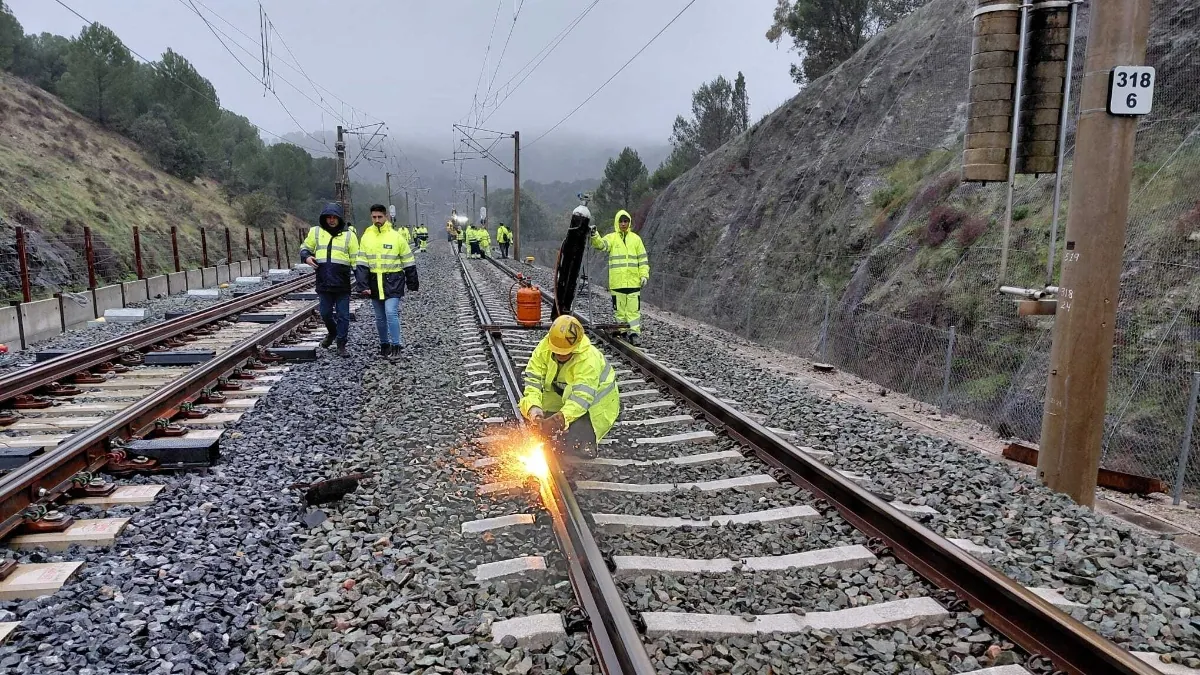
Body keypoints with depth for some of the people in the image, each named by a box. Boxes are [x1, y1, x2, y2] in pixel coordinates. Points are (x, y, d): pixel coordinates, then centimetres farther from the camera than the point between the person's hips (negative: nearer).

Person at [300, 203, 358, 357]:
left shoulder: (349, 234, 2)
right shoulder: (316, 232, 6)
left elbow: (356, 260, 4)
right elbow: (305, 247, 18)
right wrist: (306, 257, -6)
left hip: (342, 284, -2)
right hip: (323, 282, 2)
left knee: (343, 315, 1)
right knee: (325, 313, 12)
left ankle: (341, 345, 11)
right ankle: (332, 332, 40)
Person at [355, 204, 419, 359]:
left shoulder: (396, 236, -5)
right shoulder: (366, 237, 3)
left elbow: (408, 262, 2)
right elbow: (361, 264, 1)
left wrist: (412, 284, 4)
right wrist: (362, 286, -8)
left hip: (393, 281, -4)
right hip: (374, 282, 4)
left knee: (391, 312, -16)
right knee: (380, 317, 12)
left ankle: (396, 346, -7)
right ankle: (384, 344, 27)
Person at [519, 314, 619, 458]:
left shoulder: (589, 359, -35)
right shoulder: (544, 348, -21)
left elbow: (582, 396, -41)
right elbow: (533, 379, -23)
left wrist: (562, 418, -55)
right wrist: (533, 406, -40)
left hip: (594, 399, -5)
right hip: (563, 397, 6)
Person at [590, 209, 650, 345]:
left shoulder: (635, 238, 9)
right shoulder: (611, 238, 4)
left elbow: (643, 258, 11)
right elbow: (601, 244, -16)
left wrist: (644, 275, 2)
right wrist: (595, 236, -36)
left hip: (633, 281, 0)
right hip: (617, 281, 0)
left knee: (633, 308, -2)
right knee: (619, 308, 5)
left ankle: (635, 333, 2)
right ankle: (623, 332, 14)